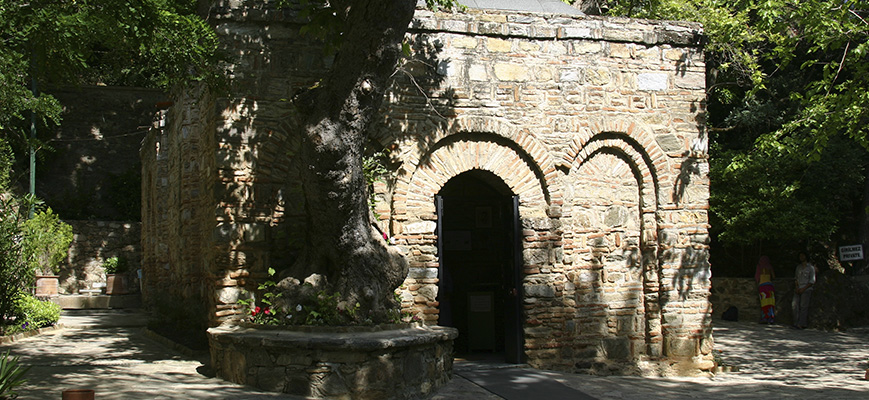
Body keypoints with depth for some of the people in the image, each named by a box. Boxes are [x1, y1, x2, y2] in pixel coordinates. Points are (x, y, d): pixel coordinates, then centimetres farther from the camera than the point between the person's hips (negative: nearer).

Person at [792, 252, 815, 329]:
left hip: (806, 289, -5)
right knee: (795, 305, -9)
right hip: (798, 289, 5)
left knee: (803, 306, -13)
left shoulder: (810, 267, 1)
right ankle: (796, 323, -8)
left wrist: (803, 289, -11)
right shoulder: (798, 267, 16)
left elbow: (812, 281, -3)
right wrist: (796, 287, 0)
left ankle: (802, 324, -15)